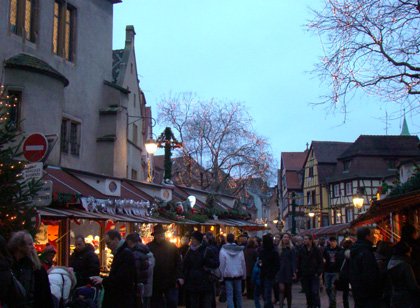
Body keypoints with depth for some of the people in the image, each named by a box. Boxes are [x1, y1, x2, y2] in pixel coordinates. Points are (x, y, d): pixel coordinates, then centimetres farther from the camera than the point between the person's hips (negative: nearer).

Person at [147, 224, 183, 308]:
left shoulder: (171, 246, 3)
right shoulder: (149, 247, -4)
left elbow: (178, 263, 2)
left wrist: (180, 277, -6)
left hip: (170, 283, 1)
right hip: (155, 284, -1)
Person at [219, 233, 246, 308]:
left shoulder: (223, 250, -9)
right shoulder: (240, 250, 0)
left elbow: (222, 265, -8)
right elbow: (243, 264, 5)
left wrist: (222, 276, -1)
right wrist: (244, 275, 13)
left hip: (228, 276, -3)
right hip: (238, 275, 3)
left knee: (229, 295, -2)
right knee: (238, 294, 13)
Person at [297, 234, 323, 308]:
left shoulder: (316, 250, -1)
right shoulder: (302, 250, 6)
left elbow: (320, 262, -1)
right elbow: (298, 263, 8)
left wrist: (318, 272, -9)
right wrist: (299, 273, 1)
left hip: (314, 275, -3)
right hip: (304, 275, 3)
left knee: (315, 292, -9)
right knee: (307, 293, 8)